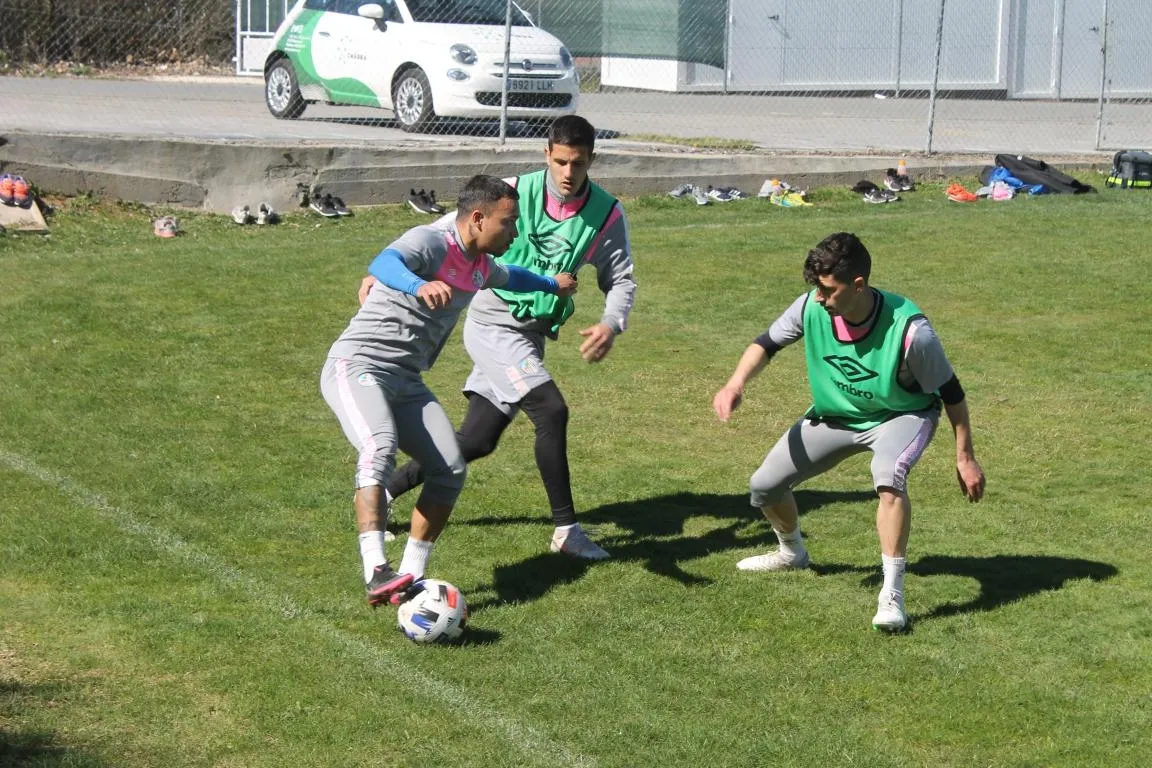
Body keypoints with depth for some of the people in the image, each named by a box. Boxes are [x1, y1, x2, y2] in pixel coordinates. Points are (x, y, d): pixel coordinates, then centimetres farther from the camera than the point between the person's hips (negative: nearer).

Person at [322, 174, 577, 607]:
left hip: (407, 384, 9)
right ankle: (376, 573, -39)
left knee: (450, 471, -6)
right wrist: (420, 286, -57)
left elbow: (510, 276, 40)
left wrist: (552, 285, 57)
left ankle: (411, 575, 2)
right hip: (358, 366, -9)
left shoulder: (481, 267, 14)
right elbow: (383, 264, -36)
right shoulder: (430, 242, -14)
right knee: (380, 450, -32)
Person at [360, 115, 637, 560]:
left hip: (531, 336, 6)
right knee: (551, 410, -22)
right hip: (493, 323, -5)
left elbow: (621, 279, 2)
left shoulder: (607, 215, -5)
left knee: (478, 440, 10)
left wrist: (611, 324, -20)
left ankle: (385, 491, 27)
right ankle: (565, 529, -11)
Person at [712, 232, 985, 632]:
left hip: (901, 415, -5)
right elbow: (767, 343, -5)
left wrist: (965, 457, -14)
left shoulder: (909, 329, -34)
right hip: (834, 415, 5)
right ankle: (792, 553, 40)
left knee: (888, 476, -38)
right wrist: (735, 384, -24)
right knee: (764, 486, 5)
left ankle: (892, 595, -29)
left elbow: (950, 392, -20)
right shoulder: (812, 307, -24)